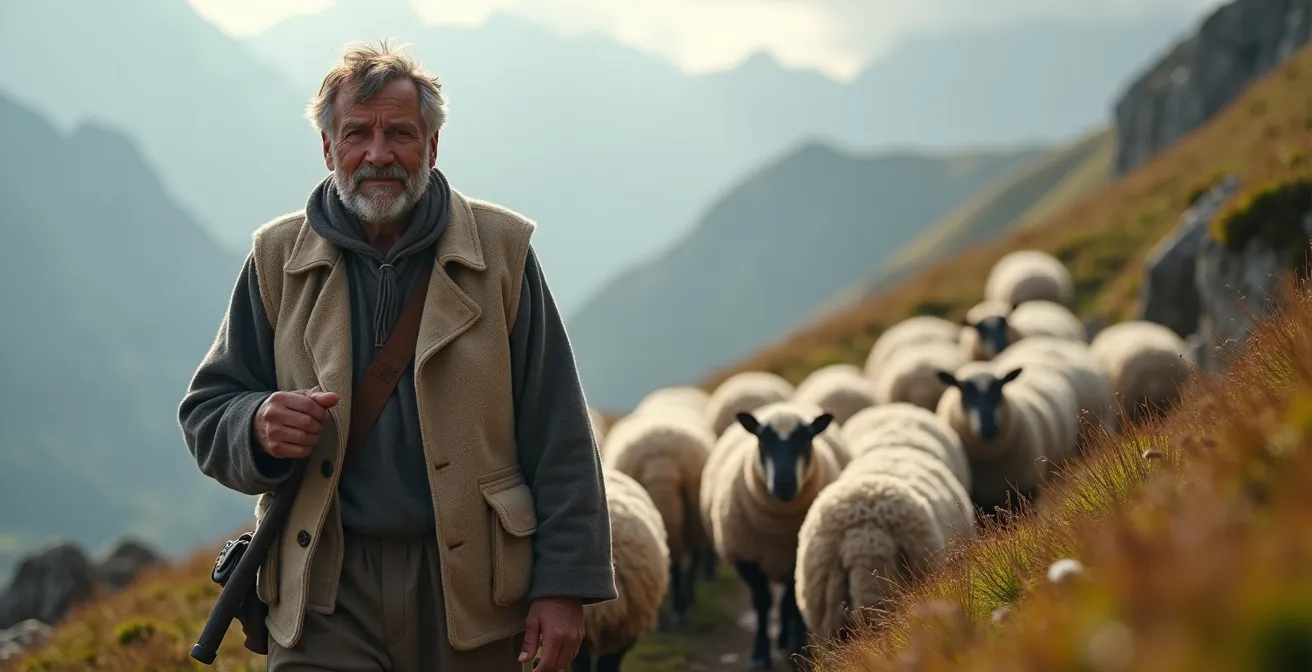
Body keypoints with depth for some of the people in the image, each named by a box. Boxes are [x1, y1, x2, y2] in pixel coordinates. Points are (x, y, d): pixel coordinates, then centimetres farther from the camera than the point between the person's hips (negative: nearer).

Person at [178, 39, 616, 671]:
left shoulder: (500, 250, 2)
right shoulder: (278, 258, 7)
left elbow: (557, 439, 0)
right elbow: (205, 411, 12)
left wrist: (562, 584, -6)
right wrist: (258, 425, -12)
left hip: (468, 588, 0)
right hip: (326, 595, 1)